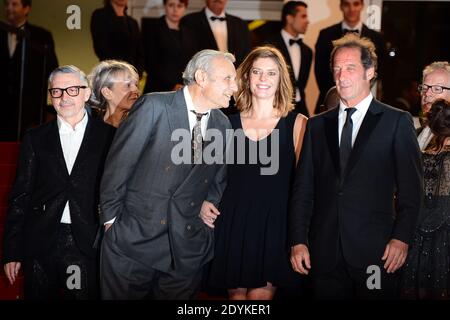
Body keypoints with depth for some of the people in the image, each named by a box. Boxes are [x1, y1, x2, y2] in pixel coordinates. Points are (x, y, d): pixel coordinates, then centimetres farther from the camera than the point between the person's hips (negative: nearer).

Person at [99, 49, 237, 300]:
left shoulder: (223, 124, 7)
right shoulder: (154, 106, -9)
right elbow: (119, 163, -7)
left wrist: (209, 201, 5)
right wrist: (112, 217, -5)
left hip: (187, 248, 4)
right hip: (134, 239, -4)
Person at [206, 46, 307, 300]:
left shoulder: (297, 123, 2)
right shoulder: (229, 124, 9)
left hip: (275, 225, -2)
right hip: (233, 225, 2)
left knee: (261, 294, -4)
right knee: (236, 294, 7)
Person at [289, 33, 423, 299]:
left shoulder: (397, 122, 3)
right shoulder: (317, 125, 13)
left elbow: (411, 188, -1)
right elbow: (303, 189, 10)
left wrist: (401, 238, -10)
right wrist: (298, 241, 3)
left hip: (376, 253, -3)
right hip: (325, 254, 3)